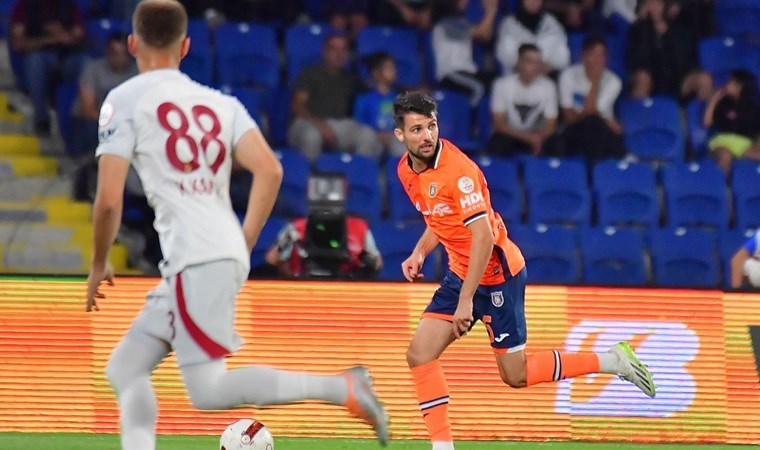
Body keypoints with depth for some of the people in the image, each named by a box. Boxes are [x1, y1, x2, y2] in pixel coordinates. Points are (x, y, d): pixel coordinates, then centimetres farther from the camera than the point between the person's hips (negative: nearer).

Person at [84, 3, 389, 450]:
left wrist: (99, 266, 10)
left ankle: (342, 388, -18)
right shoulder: (219, 102, 18)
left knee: (208, 390, -10)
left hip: (196, 260, -8)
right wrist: (244, 245, 13)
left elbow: (109, 199, -6)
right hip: (227, 255, 8)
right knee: (125, 367, 14)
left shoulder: (126, 100, 1)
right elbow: (270, 170, 4)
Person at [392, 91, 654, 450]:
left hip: (495, 272, -8)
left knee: (515, 375, -1)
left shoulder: (457, 170, -24)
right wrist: (419, 253, 2)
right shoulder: (406, 170, 2)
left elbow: (483, 237, -27)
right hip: (460, 272, 8)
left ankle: (612, 361, 11)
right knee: (419, 355, -4)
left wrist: (466, 300, -27)